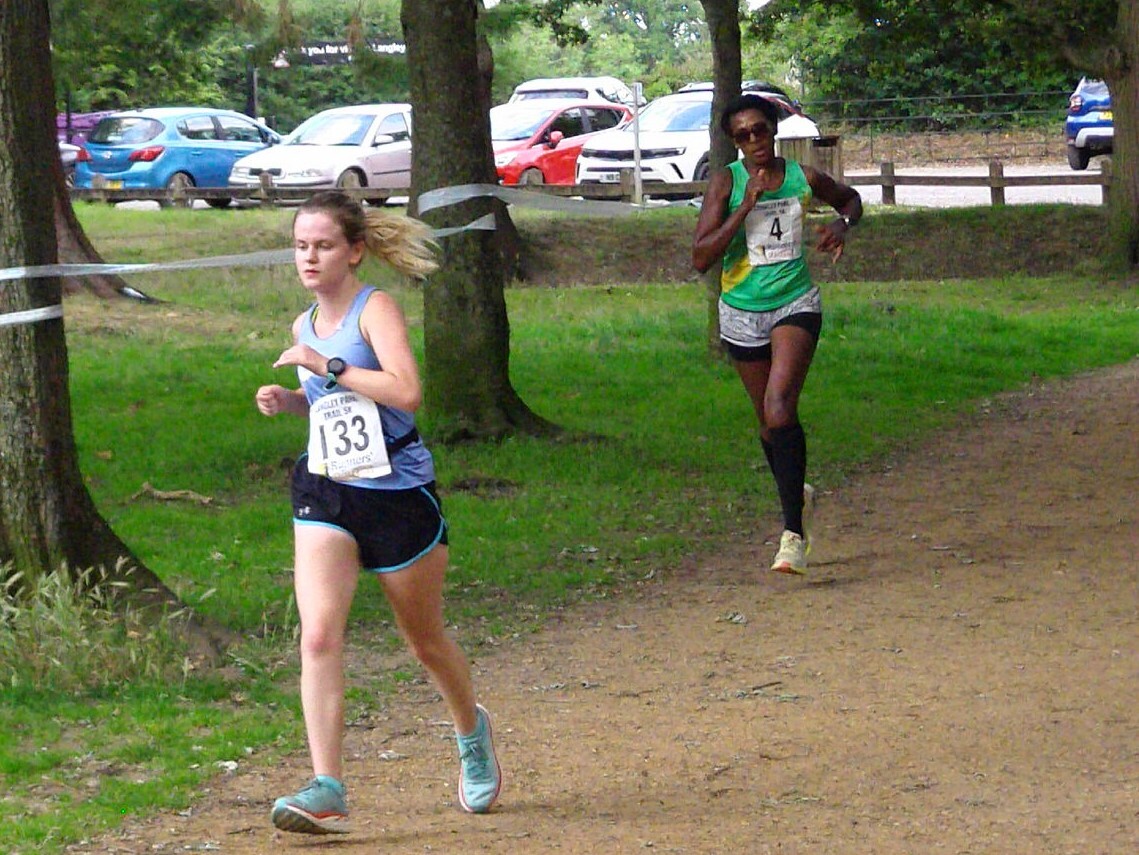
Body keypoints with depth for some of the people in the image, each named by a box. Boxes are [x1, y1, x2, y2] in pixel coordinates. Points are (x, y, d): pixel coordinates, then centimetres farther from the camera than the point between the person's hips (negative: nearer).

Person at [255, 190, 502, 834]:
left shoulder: (376, 309, -11)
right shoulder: (305, 325, 10)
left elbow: (407, 392, -26)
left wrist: (328, 366, -25)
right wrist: (290, 400, 8)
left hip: (398, 493, -5)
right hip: (326, 495, 5)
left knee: (425, 638, 12)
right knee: (319, 635, -15)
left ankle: (472, 732, 43)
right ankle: (328, 792, -20)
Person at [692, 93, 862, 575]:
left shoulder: (803, 178, -3)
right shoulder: (726, 183, -8)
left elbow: (850, 198, 20)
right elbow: (701, 258, -17)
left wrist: (843, 223, -3)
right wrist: (745, 207, -23)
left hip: (796, 304, -2)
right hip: (742, 312, 2)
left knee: (779, 410, -21)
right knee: (769, 422, 14)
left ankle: (793, 534, -22)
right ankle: (797, 492, 44)